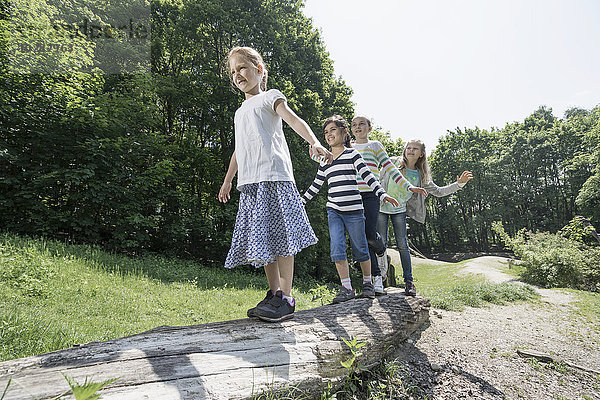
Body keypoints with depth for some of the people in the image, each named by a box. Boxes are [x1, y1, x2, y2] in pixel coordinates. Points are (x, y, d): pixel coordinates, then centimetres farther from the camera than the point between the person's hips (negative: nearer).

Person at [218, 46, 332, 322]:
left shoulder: (270, 97, 10)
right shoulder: (240, 111, 30)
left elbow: (293, 119, -9)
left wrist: (314, 142, -28)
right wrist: (227, 181, 33)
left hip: (273, 175, -7)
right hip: (249, 182, 7)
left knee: (279, 236, -11)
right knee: (261, 239, 3)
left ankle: (286, 299, -7)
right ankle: (274, 294, 10)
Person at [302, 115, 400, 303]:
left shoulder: (352, 154, 1)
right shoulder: (325, 162, 14)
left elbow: (367, 176, -6)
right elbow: (316, 185, 21)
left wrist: (382, 194, -18)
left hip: (353, 210, -3)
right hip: (333, 210, 4)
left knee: (360, 249, 5)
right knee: (337, 248, -9)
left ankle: (367, 283, 26)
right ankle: (346, 288, 1)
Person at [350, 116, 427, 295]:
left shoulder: (375, 145, 13)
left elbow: (390, 168, 8)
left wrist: (408, 186, -1)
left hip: (370, 195, -3)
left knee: (370, 234, -18)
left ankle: (383, 253, 17)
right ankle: (377, 277, 8)